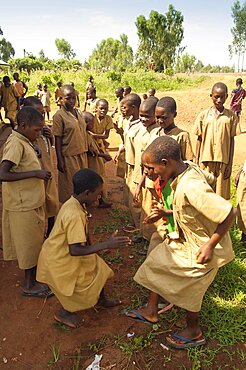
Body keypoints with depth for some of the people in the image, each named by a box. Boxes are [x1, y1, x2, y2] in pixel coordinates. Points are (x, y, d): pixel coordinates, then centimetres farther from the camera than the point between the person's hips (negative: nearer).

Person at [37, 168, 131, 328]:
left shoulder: (74, 203, -5)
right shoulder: (74, 215, -34)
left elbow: (83, 233, 8)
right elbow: (75, 250, -35)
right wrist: (107, 245, -34)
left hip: (64, 253, 9)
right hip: (58, 260, -9)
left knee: (99, 269, 16)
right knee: (86, 287, 4)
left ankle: (102, 300, 40)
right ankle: (63, 313, 26)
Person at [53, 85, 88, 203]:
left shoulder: (79, 113, 8)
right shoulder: (59, 115, -12)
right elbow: (57, 139, -13)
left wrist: (85, 151, 16)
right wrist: (60, 160, -15)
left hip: (82, 154, 7)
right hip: (69, 156, -6)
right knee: (69, 186, 6)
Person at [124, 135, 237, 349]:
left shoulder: (190, 188, -38)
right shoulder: (188, 168, -12)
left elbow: (230, 212, -36)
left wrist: (210, 245, -25)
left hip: (200, 248, -9)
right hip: (183, 239, 9)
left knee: (188, 290, 14)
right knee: (155, 264, 17)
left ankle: (194, 333, 43)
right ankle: (151, 311, 40)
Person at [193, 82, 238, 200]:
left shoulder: (231, 116, 2)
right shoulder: (204, 115, 3)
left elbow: (231, 141, 3)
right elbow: (199, 139, 6)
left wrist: (230, 164, 0)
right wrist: (196, 162, 4)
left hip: (223, 160, 0)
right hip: (206, 159, 1)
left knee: (220, 195, 5)